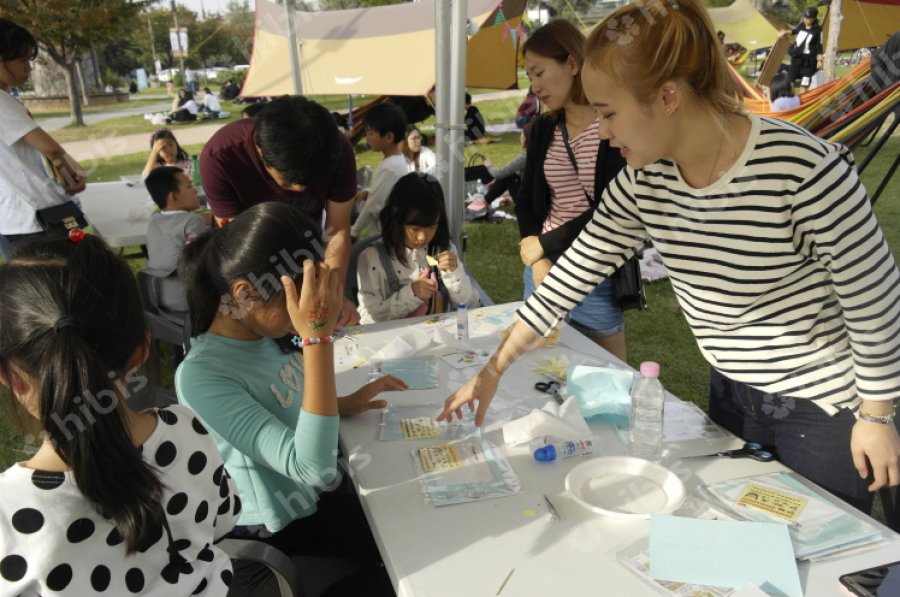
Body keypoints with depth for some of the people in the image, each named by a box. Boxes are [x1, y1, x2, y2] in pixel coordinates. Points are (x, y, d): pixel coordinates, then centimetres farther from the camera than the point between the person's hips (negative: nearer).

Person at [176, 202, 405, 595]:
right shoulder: (201, 376, -32)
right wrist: (318, 337, -42)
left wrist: (346, 404, -5)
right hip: (291, 523, -7)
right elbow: (314, 469, -39)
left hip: (323, 484, 7)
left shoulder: (265, 331, -9)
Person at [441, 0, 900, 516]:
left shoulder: (805, 169, -29)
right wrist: (494, 370, -4)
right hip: (733, 394, 5)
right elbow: (574, 273, -6)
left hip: (825, 404, -5)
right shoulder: (644, 182, -11)